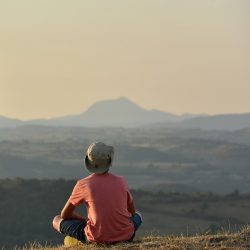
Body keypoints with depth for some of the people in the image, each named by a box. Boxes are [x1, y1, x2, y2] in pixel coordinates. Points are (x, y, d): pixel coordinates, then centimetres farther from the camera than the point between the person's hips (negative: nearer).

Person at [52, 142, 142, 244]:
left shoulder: (82, 184, -2)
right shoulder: (121, 181, 4)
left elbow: (65, 214, 10)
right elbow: (132, 211, 19)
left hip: (97, 238, -3)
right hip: (125, 236, 3)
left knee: (57, 221, 14)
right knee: (137, 215, 37)